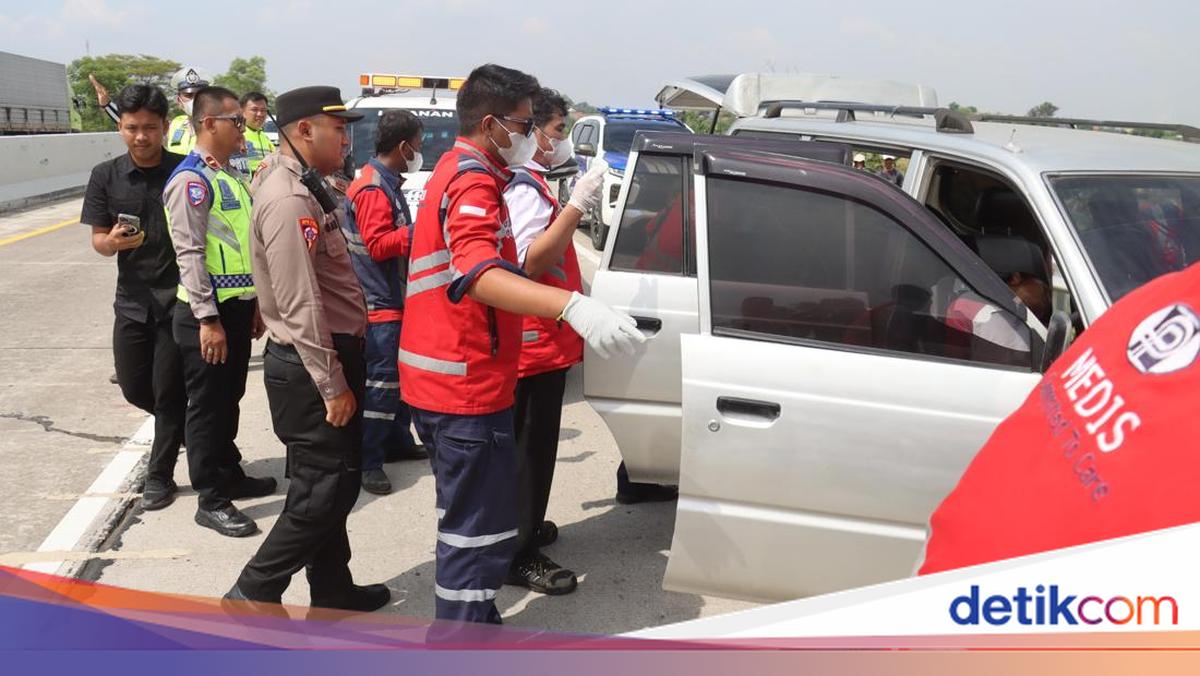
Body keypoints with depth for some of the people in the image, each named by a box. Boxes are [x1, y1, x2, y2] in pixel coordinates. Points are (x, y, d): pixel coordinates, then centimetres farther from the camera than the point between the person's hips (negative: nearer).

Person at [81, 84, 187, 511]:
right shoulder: (106, 176, 0)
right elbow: (98, 240, 3)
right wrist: (113, 241, -20)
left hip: (179, 299, -3)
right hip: (132, 300, 4)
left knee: (168, 393, 3)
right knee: (134, 389, 11)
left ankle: (159, 477, 18)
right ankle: (185, 425, 40)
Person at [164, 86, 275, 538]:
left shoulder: (230, 176, 14)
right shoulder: (191, 179, -14)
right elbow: (189, 253, -19)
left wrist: (255, 304, 18)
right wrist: (208, 319, -21)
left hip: (238, 306, 9)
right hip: (209, 311, -8)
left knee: (229, 399, 19)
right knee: (207, 405, 1)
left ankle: (230, 475, 33)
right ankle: (211, 500, 10)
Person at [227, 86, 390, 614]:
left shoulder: (303, 188, 12)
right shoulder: (289, 200, -21)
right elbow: (301, 306, -24)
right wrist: (333, 385, -20)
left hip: (331, 356, 10)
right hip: (310, 367, -10)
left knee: (330, 486, 18)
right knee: (321, 494, -1)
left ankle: (332, 591, 31)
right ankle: (252, 596, 11)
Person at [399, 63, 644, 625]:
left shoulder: (455, 171, 16)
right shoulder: (474, 181, -18)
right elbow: (480, 274, -38)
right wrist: (574, 307, -52)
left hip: (441, 382, 11)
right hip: (467, 387, -11)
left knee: (468, 520, 23)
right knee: (481, 534, -3)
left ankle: (473, 619, 39)